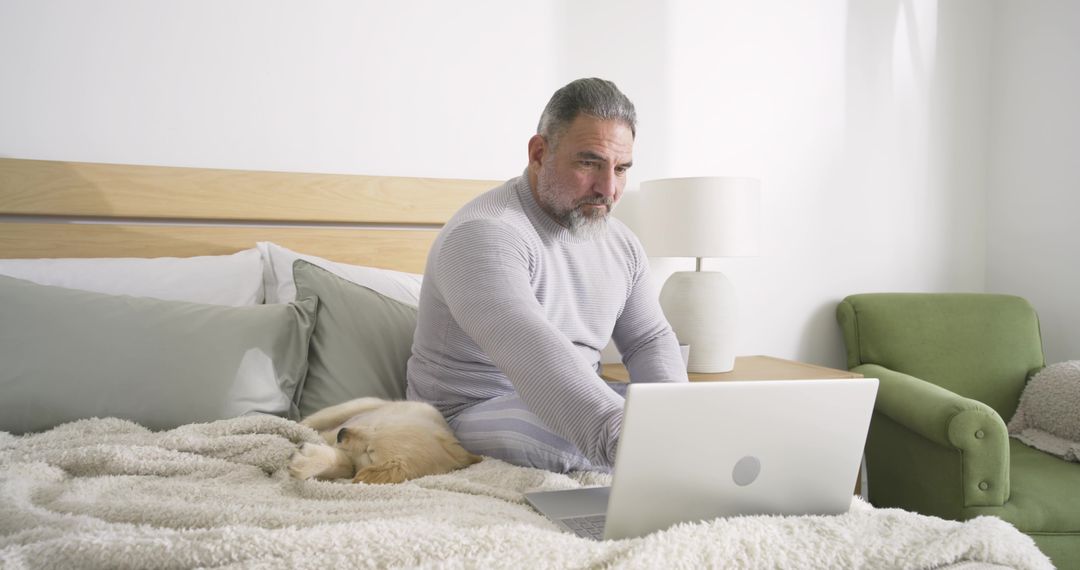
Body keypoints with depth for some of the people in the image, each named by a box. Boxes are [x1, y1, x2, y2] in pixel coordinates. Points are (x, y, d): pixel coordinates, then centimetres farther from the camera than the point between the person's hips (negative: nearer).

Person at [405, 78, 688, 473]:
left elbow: (649, 339, 9)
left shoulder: (621, 242, 6)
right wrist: (621, 436, -53)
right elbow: (536, 357, -39)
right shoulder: (483, 236, -23)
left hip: (583, 402, 7)